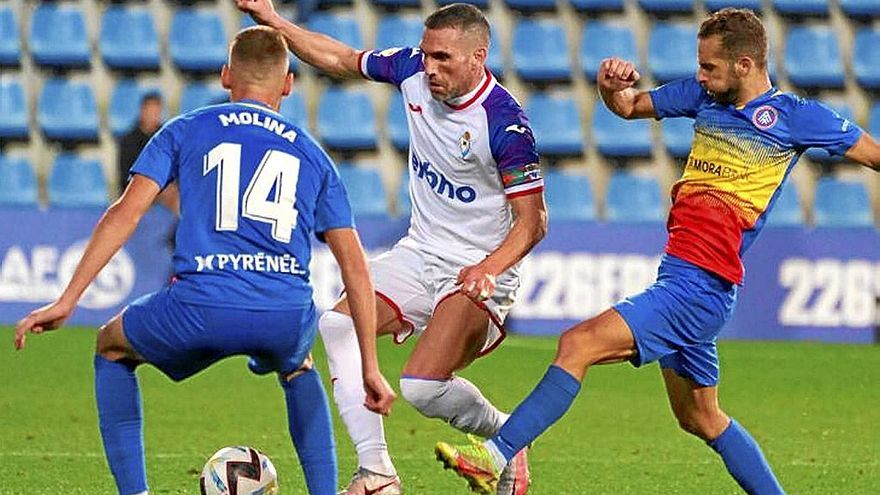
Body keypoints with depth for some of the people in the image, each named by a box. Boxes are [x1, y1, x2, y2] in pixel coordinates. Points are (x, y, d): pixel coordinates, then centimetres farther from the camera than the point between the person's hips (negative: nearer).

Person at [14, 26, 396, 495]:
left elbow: (125, 213, 5)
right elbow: (355, 266, 19)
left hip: (201, 305, -2)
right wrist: (370, 368, 23)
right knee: (297, 368, 40)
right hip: (287, 315, 3)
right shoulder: (310, 153, 23)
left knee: (113, 348, 29)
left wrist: (67, 300, 4)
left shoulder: (185, 131, 17)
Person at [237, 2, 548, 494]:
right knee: (339, 325, -15)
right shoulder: (412, 69, -5)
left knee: (423, 385, -24)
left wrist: (489, 268, -36)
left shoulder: (505, 123, -23)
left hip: (480, 271, -7)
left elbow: (533, 220, -20)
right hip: (420, 252, 7)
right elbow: (340, 59, 13)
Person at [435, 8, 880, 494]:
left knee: (579, 343, -18)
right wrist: (611, 84, 0)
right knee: (700, 418, 17)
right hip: (678, 279, 9)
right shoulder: (703, 96, 13)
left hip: (700, 289, -9)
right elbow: (629, 105, 21)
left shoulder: (795, 115, -5)